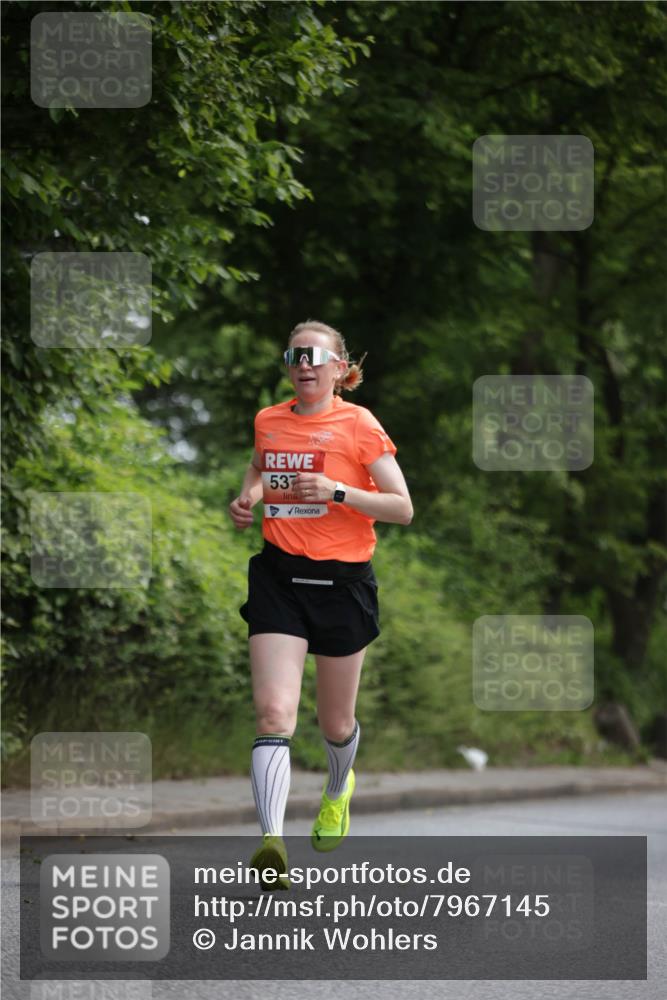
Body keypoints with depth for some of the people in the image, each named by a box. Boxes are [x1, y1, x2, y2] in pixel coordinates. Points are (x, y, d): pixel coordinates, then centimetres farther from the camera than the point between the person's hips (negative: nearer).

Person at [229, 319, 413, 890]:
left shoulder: (359, 426, -5)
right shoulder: (268, 422, 8)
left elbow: (402, 507, -7)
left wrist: (337, 492, -20)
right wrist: (249, 497, 9)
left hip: (343, 581, -2)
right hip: (279, 577, 2)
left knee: (336, 722, 13)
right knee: (274, 713, -17)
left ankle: (338, 790, 48)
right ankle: (272, 842, -28)